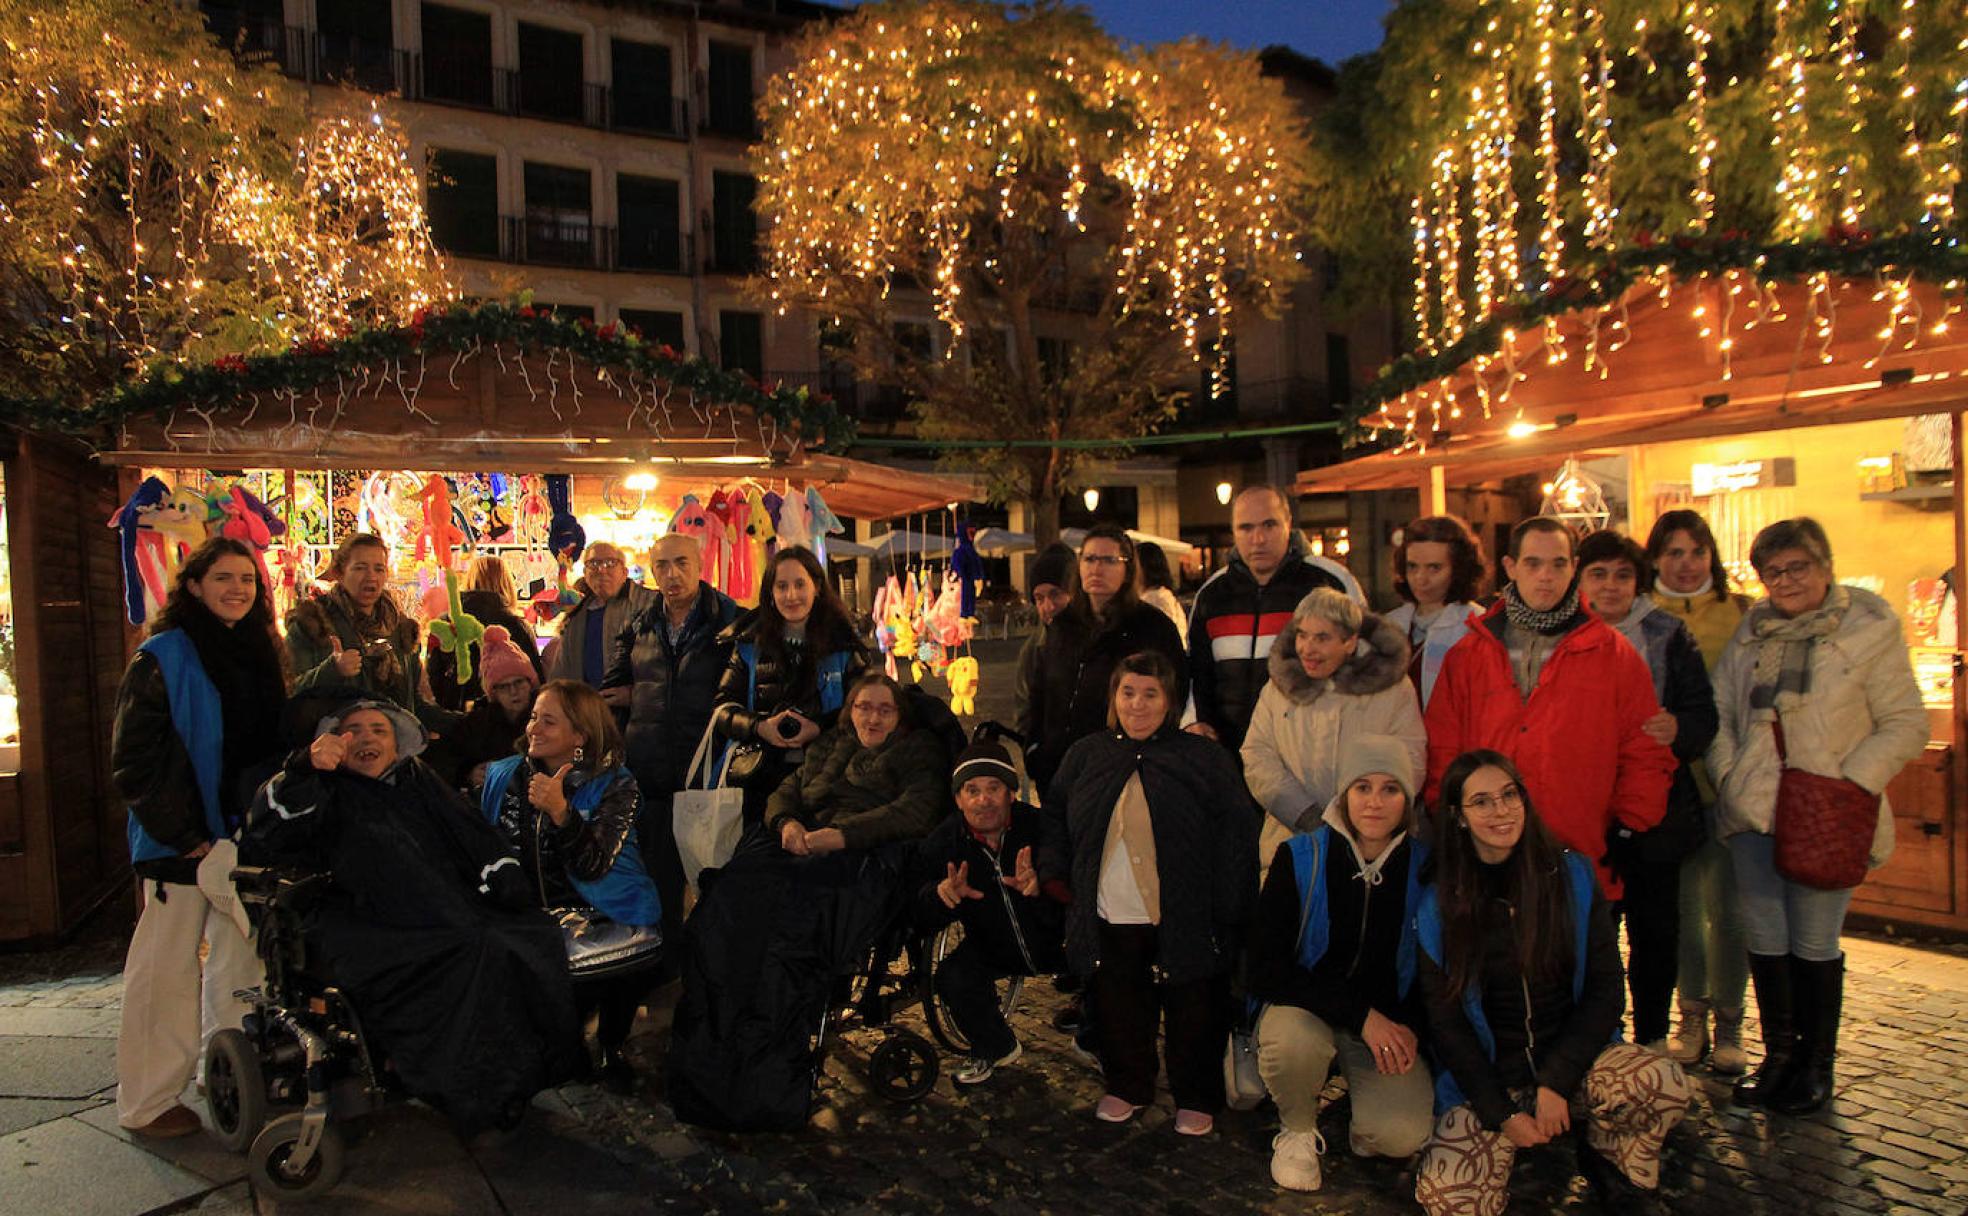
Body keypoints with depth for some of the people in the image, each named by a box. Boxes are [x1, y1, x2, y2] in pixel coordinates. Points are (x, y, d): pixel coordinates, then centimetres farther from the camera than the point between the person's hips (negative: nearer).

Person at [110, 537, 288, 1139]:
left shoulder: (261, 653, 10)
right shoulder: (162, 659, -8)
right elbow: (133, 759, -12)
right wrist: (184, 834, -15)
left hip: (246, 836, 6)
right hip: (181, 840, -6)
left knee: (240, 960, 12)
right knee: (167, 969, 2)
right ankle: (148, 1101, 14)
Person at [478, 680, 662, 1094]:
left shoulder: (613, 785, -2)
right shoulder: (501, 776, 9)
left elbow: (593, 866, -15)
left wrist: (559, 811, -30)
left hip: (592, 915, -2)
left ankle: (611, 1045, -1)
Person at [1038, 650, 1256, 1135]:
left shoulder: (1204, 758, -3)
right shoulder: (1086, 757, 6)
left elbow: (1234, 841, -5)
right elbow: (1055, 819, 19)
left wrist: (1228, 918, -10)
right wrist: (1053, 873, 6)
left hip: (1184, 918, -2)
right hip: (1109, 918, 3)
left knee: (1192, 1014, 7)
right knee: (1118, 1009, 11)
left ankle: (1196, 1099, 28)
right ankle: (1127, 1088, 33)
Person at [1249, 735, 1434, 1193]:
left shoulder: (1424, 866, -6)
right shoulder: (1300, 858, -11)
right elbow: (1265, 970, -15)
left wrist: (1409, 1027, -11)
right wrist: (1360, 1015, -24)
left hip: (1390, 1024, 1)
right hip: (1304, 1007, -1)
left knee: (1405, 1136, -23)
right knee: (1293, 1040, -35)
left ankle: (1364, 1123, 15)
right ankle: (1298, 1129, -1)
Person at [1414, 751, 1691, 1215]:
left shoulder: (1571, 875, -3)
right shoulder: (1438, 906, -5)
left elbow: (1605, 990, -3)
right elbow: (1444, 1020, -2)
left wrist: (1556, 1081, -13)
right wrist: (1502, 1113, -10)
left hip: (1572, 1058, 1)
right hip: (1488, 1079, -1)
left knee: (1665, 1082, -30)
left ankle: (1607, 1155, 4)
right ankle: (1507, 1143, 11)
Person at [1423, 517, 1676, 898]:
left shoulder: (1614, 655, 6)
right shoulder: (1467, 656, 8)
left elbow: (1646, 756, 6)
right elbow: (1441, 751, 7)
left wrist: (1629, 836, -1)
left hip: (1585, 865, 0)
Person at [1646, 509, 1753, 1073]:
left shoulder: (1743, 614, 5)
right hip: (1667, 780, 1)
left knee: (1726, 904, 3)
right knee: (1680, 902, 7)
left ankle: (1729, 1023, 18)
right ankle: (1692, 1016, 23)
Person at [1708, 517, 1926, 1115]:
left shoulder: (1870, 628, -3)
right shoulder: (1750, 632, 9)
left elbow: (1904, 724, -4)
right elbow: (1719, 710, 12)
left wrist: (1852, 784, -14)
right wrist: (1728, 776, -1)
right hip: (1754, 813, 4)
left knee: (1814, 943, 4)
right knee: (1764, 938, 10)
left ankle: (1817, 1065, 21)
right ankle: (1779, 1054, 25)